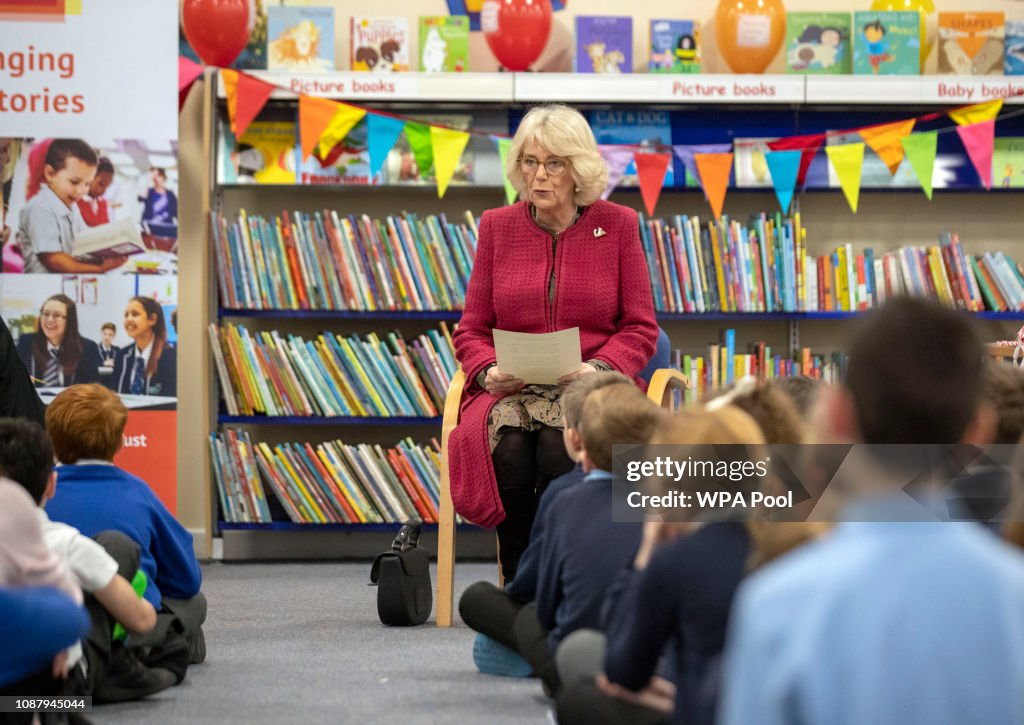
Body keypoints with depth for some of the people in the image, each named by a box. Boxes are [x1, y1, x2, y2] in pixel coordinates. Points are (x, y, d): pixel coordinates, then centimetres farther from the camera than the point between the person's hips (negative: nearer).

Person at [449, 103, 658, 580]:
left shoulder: (617, 225, 7)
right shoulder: (497, 227, 11)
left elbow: (640, 330, 5)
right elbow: (471, 330, 13)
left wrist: (597, 370, -15)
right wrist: (489, 371, -10)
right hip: (510, 390, 1)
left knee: (562, 446, -35)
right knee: (509, 448, -33)